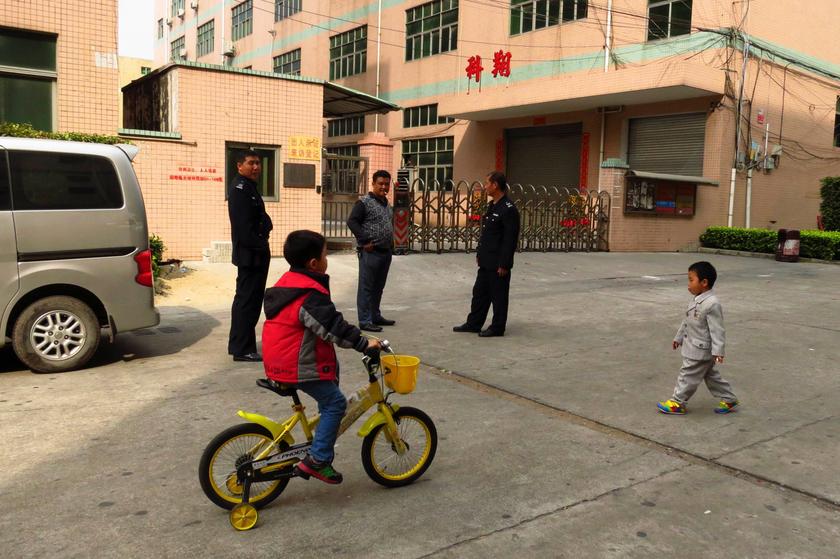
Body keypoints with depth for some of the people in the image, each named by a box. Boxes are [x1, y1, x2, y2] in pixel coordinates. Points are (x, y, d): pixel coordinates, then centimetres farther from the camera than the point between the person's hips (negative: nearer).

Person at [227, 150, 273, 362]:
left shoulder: (249, 187, 19)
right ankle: (242, 349, 1)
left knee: (246, 299, 17)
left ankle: (238, 345, 27)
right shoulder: (240, 188, -13)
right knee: (247, 301, -6)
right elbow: (244, 225, -21)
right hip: (250, 254, -11)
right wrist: (259, 247, -19)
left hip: (253, 254, 11)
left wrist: (262, 246, 7)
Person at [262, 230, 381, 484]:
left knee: (333, 369, 26)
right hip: (298, 366, -11)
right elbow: (334, 327, -25)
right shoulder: (310, 294, -22)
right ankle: (317, 460, -4)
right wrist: (364, 343, -19)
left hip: (279, 359, 11)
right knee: (335, 403, -5)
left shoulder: (286, 282, 10)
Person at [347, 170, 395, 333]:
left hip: (386, 251, 8)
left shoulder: (387, 204, 16)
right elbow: (352, 222, -17)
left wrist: (390, 243, 15)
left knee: (378, 287, 16)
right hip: (370, 252, -8)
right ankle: (365, 321, 1)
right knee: (366, 287, -3)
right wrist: (365, 241, -19)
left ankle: (375, 316, 26)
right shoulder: (364, 203, -9)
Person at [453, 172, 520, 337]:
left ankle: (497, 328, 15)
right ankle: (473, 323, 25)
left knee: (498, 296, 3)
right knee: (479, 292, 15)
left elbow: (510, 240, -20)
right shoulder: (492, 206, 12)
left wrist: (504, 264, -20)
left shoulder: (509, 210, -18)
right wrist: (479, 253, 17)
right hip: (486, 261, 9)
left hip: (498, 263, -9)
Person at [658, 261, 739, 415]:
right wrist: (679, 337, 25)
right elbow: (687, 321, 18)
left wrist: (717, 351, -27)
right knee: (711, 375, 19)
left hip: (700, 350, -10)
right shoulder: (697, 301, 6)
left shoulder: (712, 304, -24)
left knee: (688, 375, 2)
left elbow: (717, 330, -25)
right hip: (694, 347, 10)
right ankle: (729, 400, 30)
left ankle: (677, 403, 15)